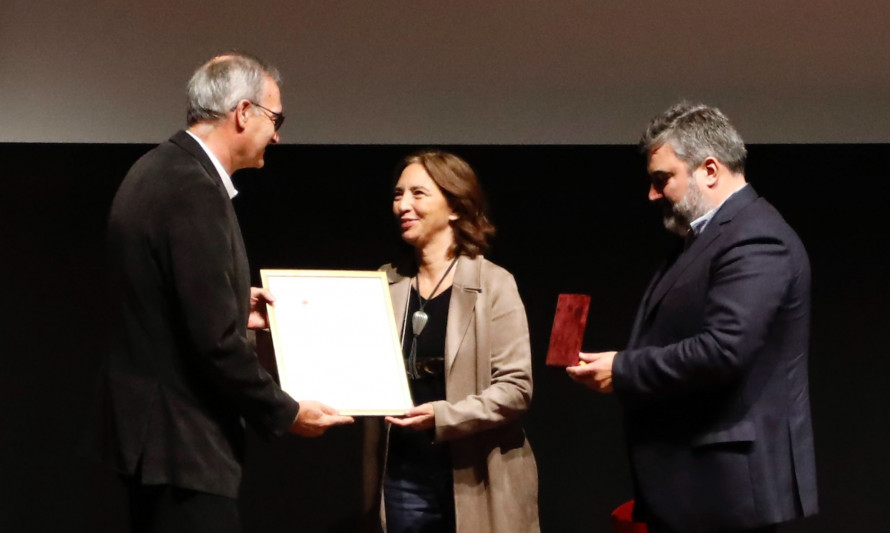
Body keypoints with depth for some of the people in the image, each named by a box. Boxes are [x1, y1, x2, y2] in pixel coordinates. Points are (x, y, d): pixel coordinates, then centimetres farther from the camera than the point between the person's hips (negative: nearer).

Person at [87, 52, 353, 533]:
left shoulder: (160, 170, 11)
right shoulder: (194, 189, -20)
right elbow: (215, 339, -23)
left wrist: (237, 307, 19)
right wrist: (285, 414, -12)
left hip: (148, 427, 11)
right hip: (181, 440, -11)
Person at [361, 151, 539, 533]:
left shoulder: (493, 285, -5)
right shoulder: (385, 284, 8)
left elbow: (516, 387, -11)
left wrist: (444, 416, -23)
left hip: (477, 482, -3)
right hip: (403, 477, 4)